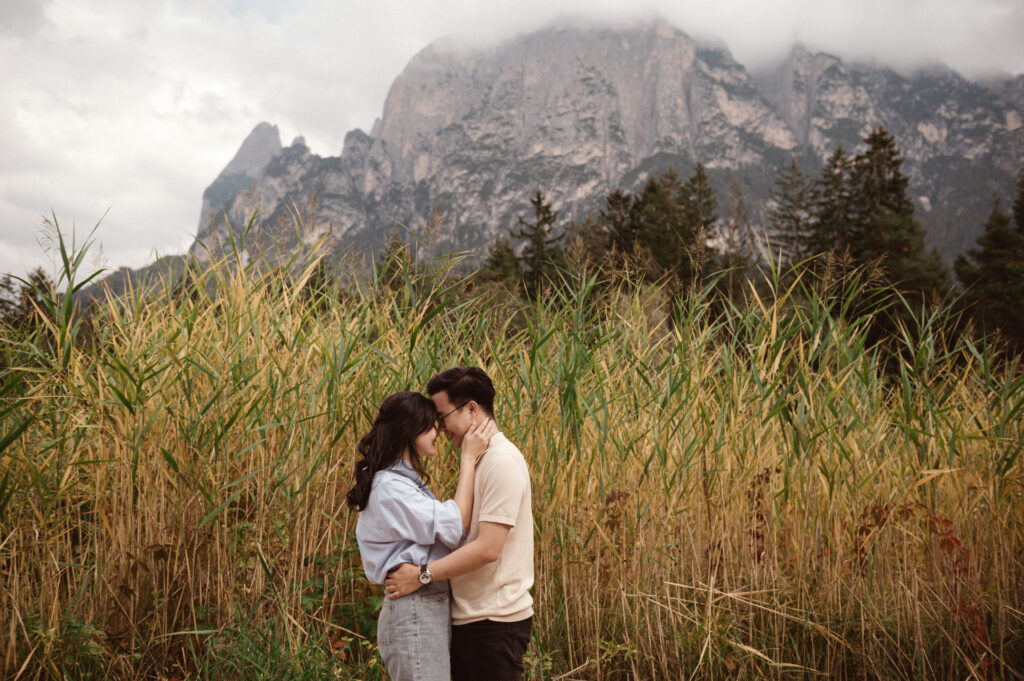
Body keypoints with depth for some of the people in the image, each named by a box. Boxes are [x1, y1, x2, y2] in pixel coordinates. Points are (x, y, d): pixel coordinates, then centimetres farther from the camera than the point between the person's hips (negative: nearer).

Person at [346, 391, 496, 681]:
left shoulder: (407, 481, 15)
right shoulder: (390, 488, -16)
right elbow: (455, 526, -18)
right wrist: (468, 458, -14)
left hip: (431, 609, 10)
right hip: (414, 612, -10)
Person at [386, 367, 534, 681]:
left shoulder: (502, 462, -18)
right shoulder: (480, 460, 13)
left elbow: (487, 548, -23)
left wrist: (422, 573, -18)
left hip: (494, 621, -9)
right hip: (471, 617, 9)